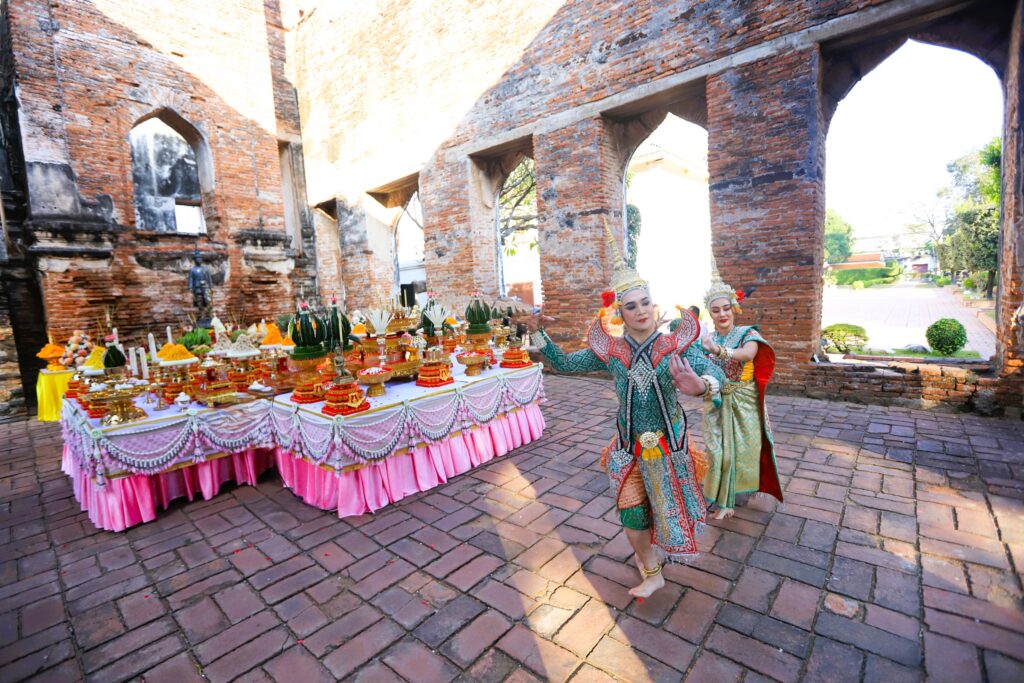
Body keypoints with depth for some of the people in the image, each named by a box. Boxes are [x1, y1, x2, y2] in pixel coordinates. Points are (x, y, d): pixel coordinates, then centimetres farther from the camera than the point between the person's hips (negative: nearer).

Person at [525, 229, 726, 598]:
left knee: (667, 506, 18)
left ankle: (648, 553, 52)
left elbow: (715, 372, -27)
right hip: (630, 445, 1)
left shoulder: (675, 344, -14)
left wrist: (701, 385, -51)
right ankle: (651, 572, 38)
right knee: (632, 514, 8)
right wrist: (537, 333, -10)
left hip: (669, 443, -1)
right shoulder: (610, 350, -7)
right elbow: (564, 363, 1)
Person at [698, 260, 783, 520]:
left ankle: (741, 486, 42)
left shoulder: (747, 333, -11)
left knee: (743, 448, 12)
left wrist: (719, 351, -52)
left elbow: (748, 354, -35)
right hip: (716, 403, 1)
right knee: (719, 450, 3)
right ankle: (723, 500, 20)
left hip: (744, 403, -1)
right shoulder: (706, 339, -2)